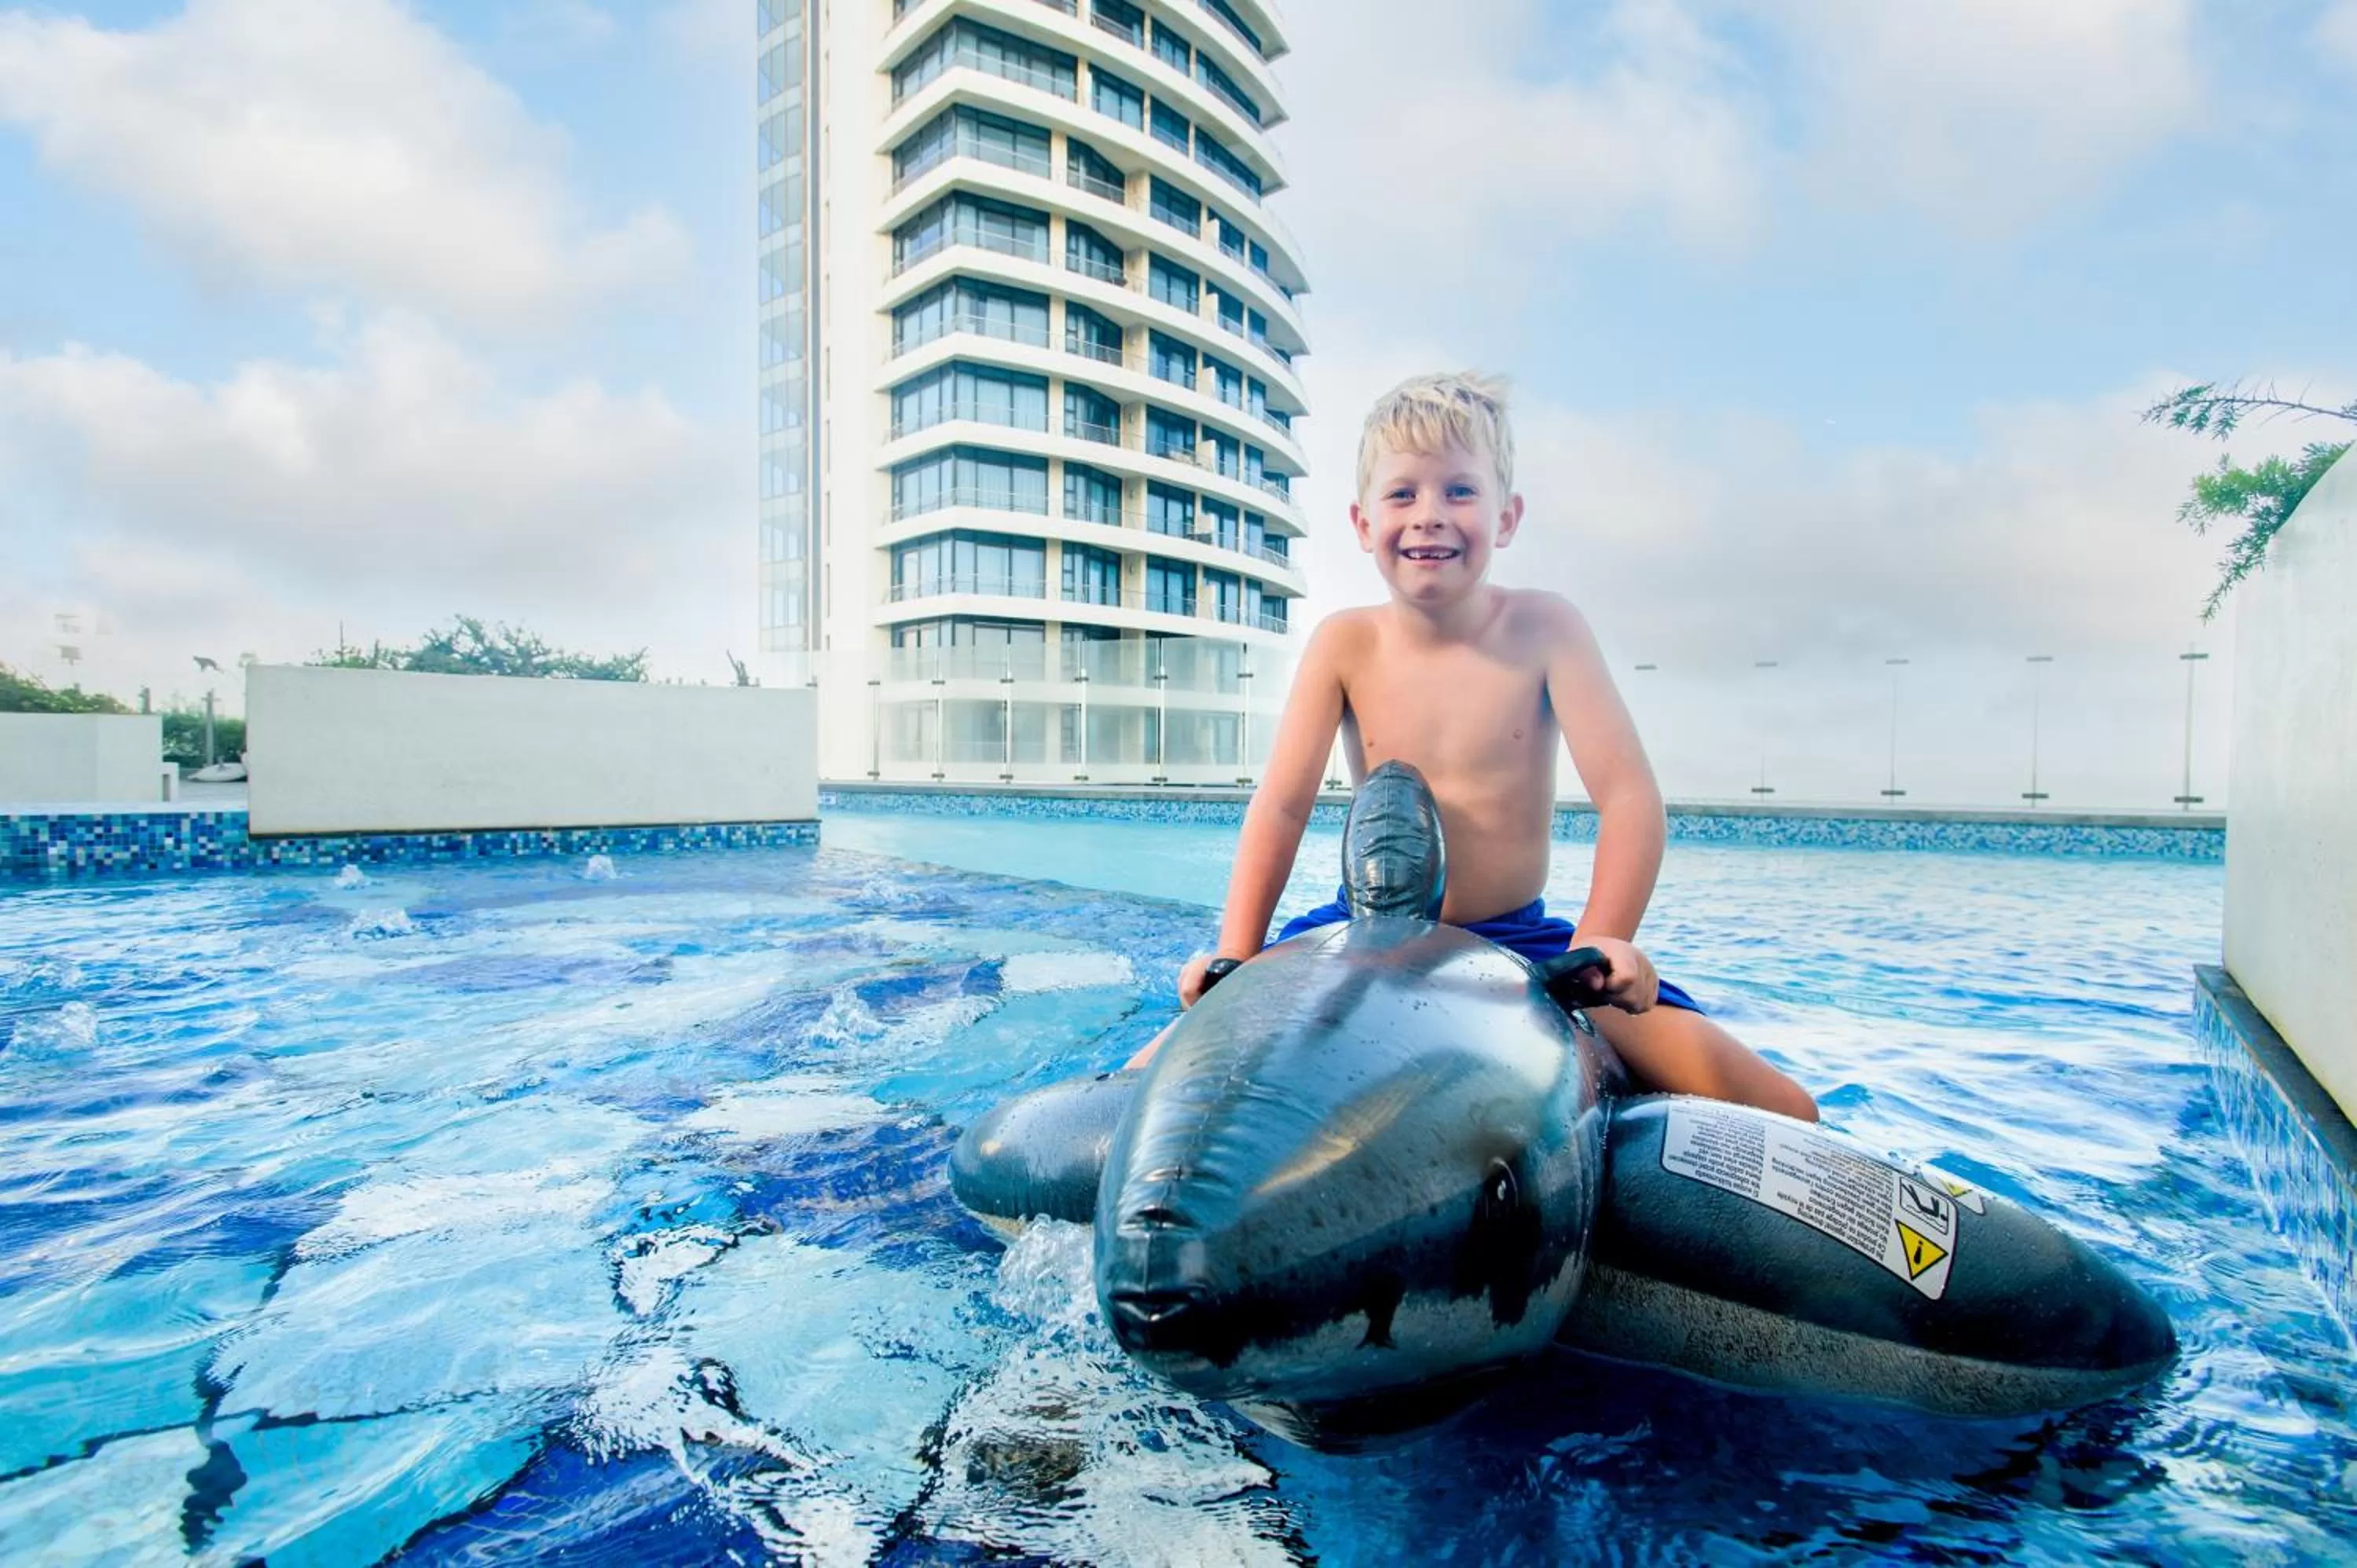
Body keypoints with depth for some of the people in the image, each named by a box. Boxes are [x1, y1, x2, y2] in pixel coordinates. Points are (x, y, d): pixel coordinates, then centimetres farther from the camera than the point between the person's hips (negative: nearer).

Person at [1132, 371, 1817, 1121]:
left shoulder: (1544, 628, -6)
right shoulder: (1343, 644, -4)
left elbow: (1629, 796, -12)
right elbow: (1281, 805, -9)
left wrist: (1601, 944, -26)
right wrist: (1235, 959, -18)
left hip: (1521, 941, 0)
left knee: (1783, 1113, -10)